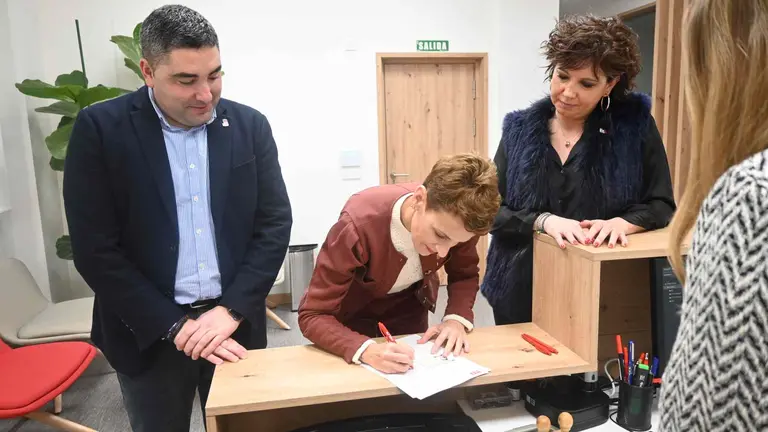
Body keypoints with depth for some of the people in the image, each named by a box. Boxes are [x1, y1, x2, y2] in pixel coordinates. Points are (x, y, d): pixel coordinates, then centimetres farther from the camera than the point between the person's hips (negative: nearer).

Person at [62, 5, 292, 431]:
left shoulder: (250, 126, -1)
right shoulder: (100, 128, -8)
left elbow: (274, 224, -1)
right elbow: (95, 250, -10)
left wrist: (231, 310, -11)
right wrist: (176, 326, -13)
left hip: (234, 321, 2)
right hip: (148, 332, -1)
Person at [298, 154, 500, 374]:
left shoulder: (458, 222, -28)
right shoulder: (359, 225, -39)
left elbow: (465, 275, -8)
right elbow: (312, 316, -34)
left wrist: (456, 319, -27)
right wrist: (366, 349, -50)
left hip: (409, 308, 3)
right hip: (353, 313, -3)